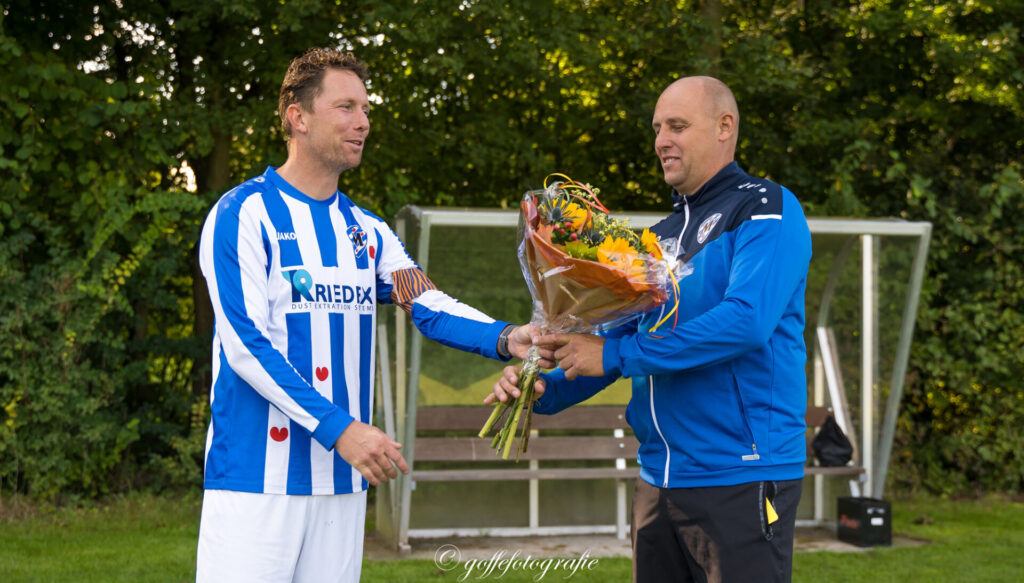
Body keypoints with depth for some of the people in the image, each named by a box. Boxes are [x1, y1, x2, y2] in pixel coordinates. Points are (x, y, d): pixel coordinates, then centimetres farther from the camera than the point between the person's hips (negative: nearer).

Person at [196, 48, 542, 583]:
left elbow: (429, 306, 2)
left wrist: (503, 338, -18)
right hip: (257, 478, -6)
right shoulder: (244, 214, -6)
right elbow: (245, 343, -15)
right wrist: (338, 428, -21)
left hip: (342, 479, 6)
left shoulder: (366, 231, 14)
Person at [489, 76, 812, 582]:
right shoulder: (661, 236, 17)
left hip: (742, 478, -7)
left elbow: (747, 320, -22)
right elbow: (620, 335, 17)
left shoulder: (767, 210, -7)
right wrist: (546, 390, -2)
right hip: (658, 478, 7)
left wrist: (615, 355, -20)